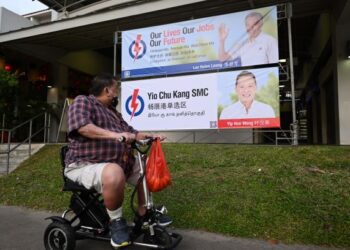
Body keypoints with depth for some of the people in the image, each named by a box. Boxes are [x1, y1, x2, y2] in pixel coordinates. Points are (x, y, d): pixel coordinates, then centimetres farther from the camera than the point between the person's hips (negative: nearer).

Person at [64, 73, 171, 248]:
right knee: (114, 174, -39)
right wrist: (114, 135, -35)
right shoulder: (82, 102, -6)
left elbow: (131, 132, 21)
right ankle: (116, 221, -13)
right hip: (86, 164, -9)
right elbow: (82, 126, -25)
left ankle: (144, 212, 20)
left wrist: (150, 136, 7)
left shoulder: (113, 112, 21)